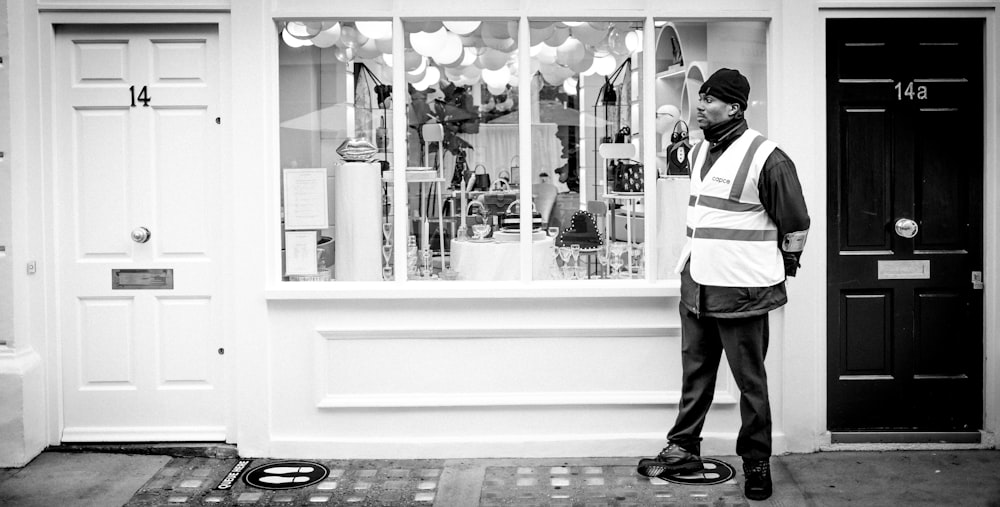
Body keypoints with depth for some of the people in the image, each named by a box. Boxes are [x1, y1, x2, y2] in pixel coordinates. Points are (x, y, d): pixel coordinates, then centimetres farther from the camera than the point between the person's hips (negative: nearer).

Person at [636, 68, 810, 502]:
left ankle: (757, 461, 16)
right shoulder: (699, 152, 11)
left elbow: (795, 223, -7)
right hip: (695, 286, 7)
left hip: (741, 293, -7)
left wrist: (784, 267, 1)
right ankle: (683, 450, 26)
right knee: (694, 373, 15)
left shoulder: (766, 159, -14)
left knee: (750, 381, 4)